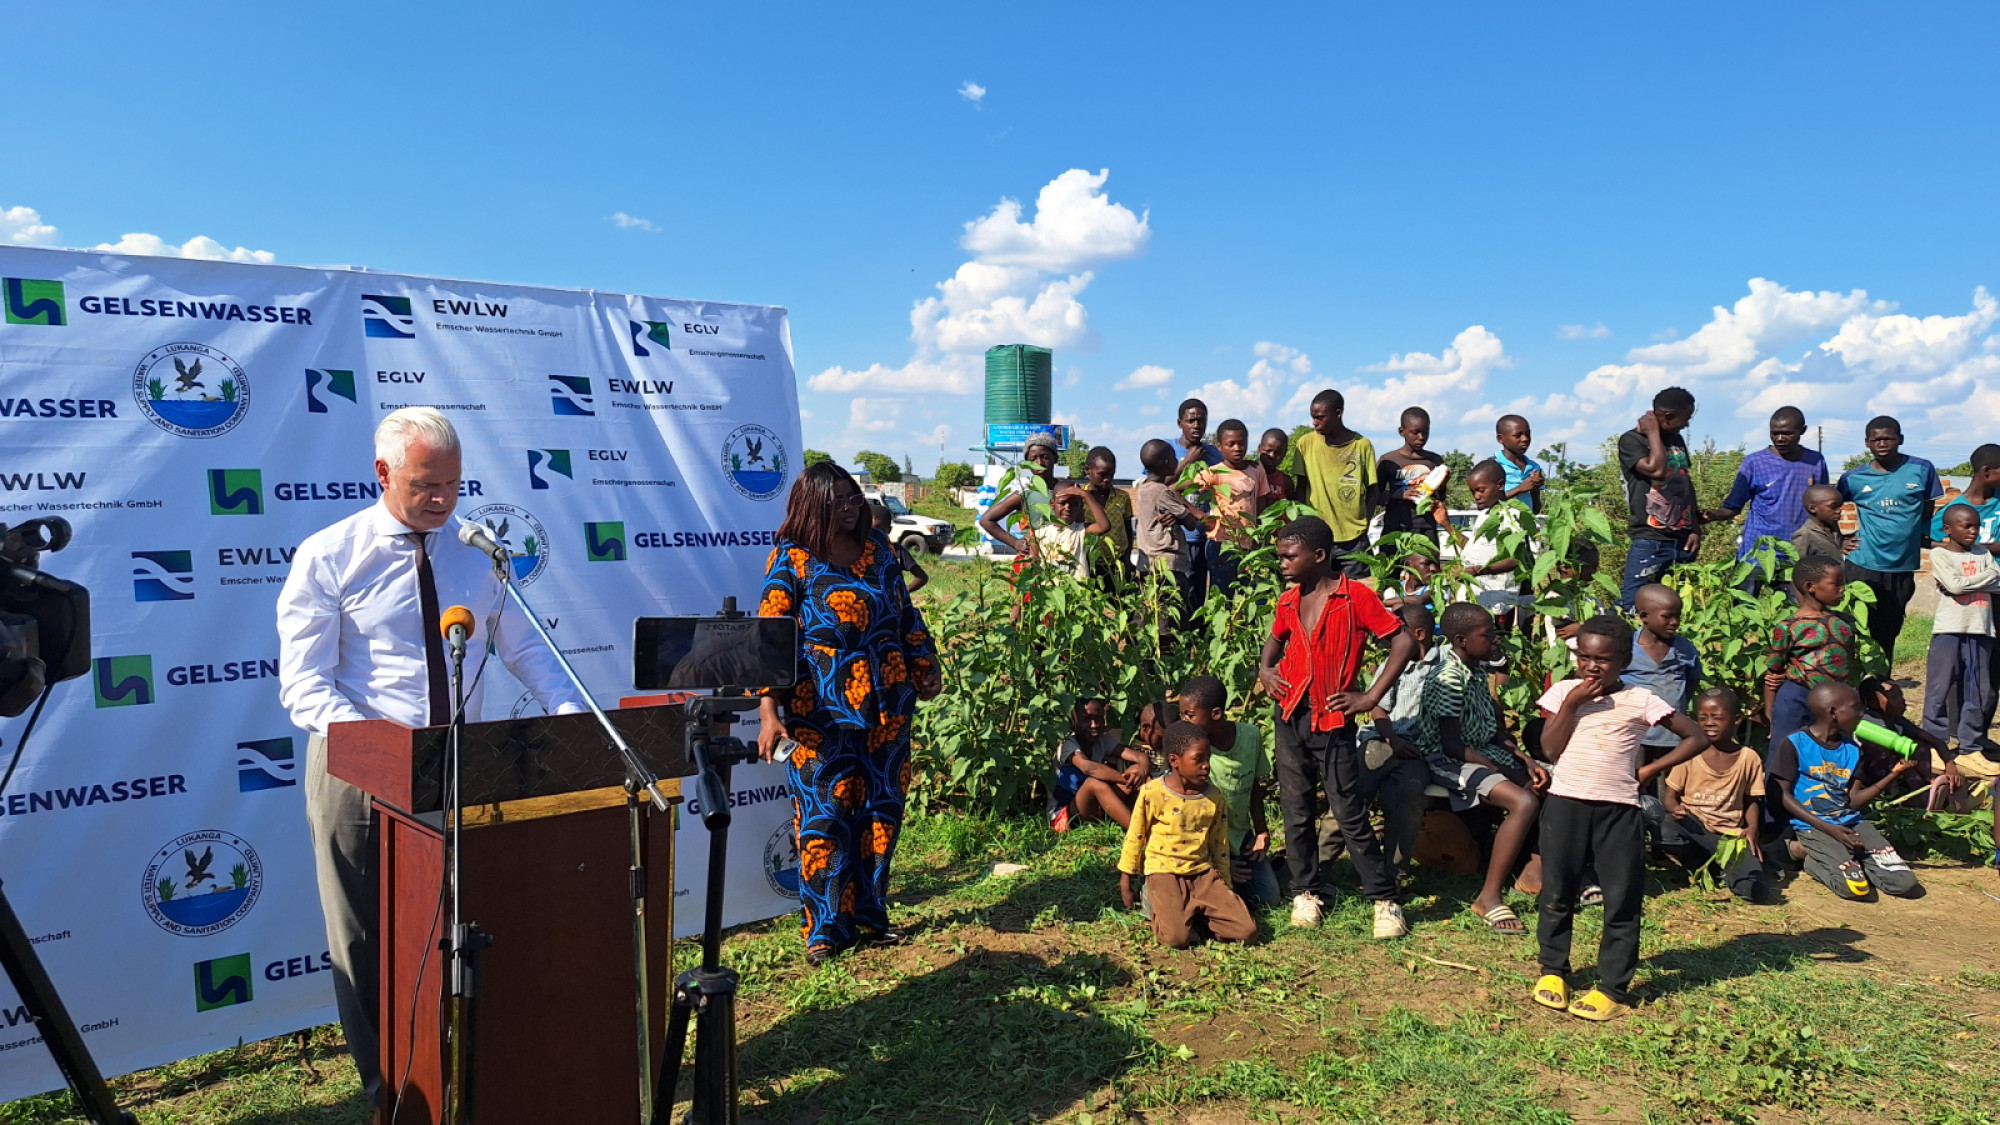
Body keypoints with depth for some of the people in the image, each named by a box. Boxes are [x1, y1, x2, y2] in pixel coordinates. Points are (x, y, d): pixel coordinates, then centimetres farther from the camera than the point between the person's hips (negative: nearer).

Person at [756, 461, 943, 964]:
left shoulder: (876, 548, 8)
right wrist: (769, 712, -20)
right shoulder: (792, 558, -6)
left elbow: (905, 613, 18)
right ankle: (824, 928, 13)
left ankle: (869, 913, 26)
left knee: (882, 809, 11)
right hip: (822, 714, -5)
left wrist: (924, 667, 18)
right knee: (825, 816, 0)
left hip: (886, 708, 5)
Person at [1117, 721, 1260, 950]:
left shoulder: (1213, 798, 2)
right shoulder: (1152, 793, -9)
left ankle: (1194, 916, 7)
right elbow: (1134, 839, 2)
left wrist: (1224, 887, 15)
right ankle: (1163, 912, 5)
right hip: (1164, 873, -4)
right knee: (1177, 938, -26)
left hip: (1203, 873, 4)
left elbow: (1219, 845, 13)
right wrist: (1125, 883, 6)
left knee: (1247, 930, -12)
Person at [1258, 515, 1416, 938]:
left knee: (1350, 814, -3)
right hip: (1290, 716, 5)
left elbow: (1403, 643, -11)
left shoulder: (1355, 596, -9)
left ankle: (1385, 900, 9)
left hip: (1333, 721, -5)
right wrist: (1264, 669, 8)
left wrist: (1370, 698, -12)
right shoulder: (1287, 602, 8)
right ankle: (1304, 893, 24)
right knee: (1296, 811, 10)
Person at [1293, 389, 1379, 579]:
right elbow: (1301, 487, 7)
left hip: (1354, 540, 0)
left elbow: (1373, 490, 6)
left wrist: (1363, 523, -4)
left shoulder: (1362, 445, 0)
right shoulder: (1306, 443, 2)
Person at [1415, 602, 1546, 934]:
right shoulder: (1449, 678, -20)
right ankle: (1489, 897, -21)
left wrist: (1525, 761, 4)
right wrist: (1498, 770, -16)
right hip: (1450, 762, -10)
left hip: (1484, 753, 10)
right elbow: (1451, 744, -22)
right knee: (1524, 802, -28)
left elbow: (1493, 727, 16)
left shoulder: (1477, 669, 8)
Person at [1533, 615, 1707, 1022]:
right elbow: (1550, 749, -4)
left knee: (1622, 901, 2)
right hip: (1565, 803, 1)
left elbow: (1697, 738, 3)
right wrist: (1572, 703, -10)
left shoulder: (1640, 701, 0)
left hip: (1618, 810, -1)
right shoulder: (1562, 692, 4)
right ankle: (1553, 971, 26)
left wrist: (1651, 770, -2)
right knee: (1557, 894, 9)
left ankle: (1614, 989, 11)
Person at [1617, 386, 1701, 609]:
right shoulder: (1632, 440, -4)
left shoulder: (1676, 440, 17)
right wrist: (1653, 433, -6)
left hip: (1683, 540, 6)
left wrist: (1695, 529, 11)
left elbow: (1687, 485, 19)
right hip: (1649, 541, -6)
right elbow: (1656, 469, -21)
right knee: (1633, 606, -10)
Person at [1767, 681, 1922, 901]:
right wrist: (1828, 828, -15)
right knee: (1854, 887, -25)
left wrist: (1894, 774, -1)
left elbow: (1854, 800, 8)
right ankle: (1816, 860, 1)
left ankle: (1851, 859, 8)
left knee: (1904, 883, -13)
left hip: (1851, 824, 6)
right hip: (1813, 827, -5)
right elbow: (1784, 796, -8)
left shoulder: (1852, 749, 11)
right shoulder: (1795, 743, -8)